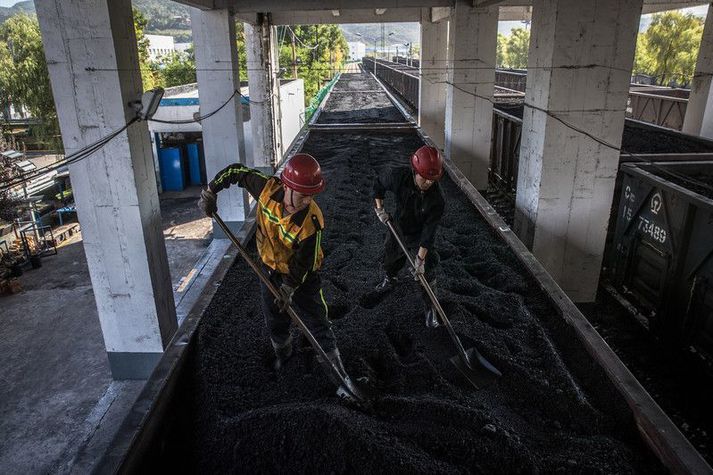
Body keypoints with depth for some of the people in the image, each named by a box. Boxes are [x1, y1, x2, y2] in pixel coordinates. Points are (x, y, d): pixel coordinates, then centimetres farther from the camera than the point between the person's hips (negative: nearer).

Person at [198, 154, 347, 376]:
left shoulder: (311, 222, -35)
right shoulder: (268, 188, -26)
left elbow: (303, 263, -24)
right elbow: (236, 171, -9)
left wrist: (289, 288, -21)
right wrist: (210, 192, -7)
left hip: (302, 275, -4)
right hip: (270, 268, 4)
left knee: (316, 320, 7)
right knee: (275, 319, 23)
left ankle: (333, 363, 29)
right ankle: (283, 352, 50)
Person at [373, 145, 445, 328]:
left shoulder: (437, 199, -34)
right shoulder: (398, 176, -30)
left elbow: (429, 230, -29)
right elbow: (378, 183, -7)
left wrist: (420, 258, -29)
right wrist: (379, 208, -10)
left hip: (421, 235, -3)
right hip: (398, 228, 3)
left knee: (427, 271, -4)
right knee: (391, 258, 23)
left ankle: (430, 307, 18)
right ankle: (390, 278, 58)